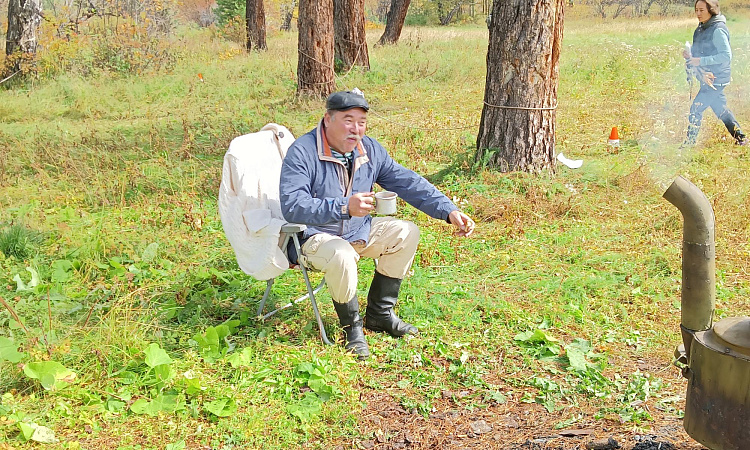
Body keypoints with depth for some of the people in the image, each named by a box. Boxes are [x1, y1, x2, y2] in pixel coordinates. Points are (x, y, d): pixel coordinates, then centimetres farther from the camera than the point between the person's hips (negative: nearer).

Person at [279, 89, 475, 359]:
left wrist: (449, 211, -11)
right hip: (314, 235, -7)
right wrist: (344, 207, -41)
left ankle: (379, 314, 7)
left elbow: (409, 183, 1)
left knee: (406, 233, -5)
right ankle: (351, 326, -7)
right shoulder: (302, 152, -19)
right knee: (342, 256, -36)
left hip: (357, 231, 7)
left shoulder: (370, 150, 1)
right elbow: (292, 206, -30)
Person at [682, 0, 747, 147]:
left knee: (696, 108, -9)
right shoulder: (701, 29, 9)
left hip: (716, 78, -10)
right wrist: (689, 55, -1)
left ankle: (689, 144, -1)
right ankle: (740, 138, 30)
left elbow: (726, 56, -22)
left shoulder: (718, 30, -18)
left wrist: (700, 61, -25)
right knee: (721, 110, 18)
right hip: (707, 78, 10)